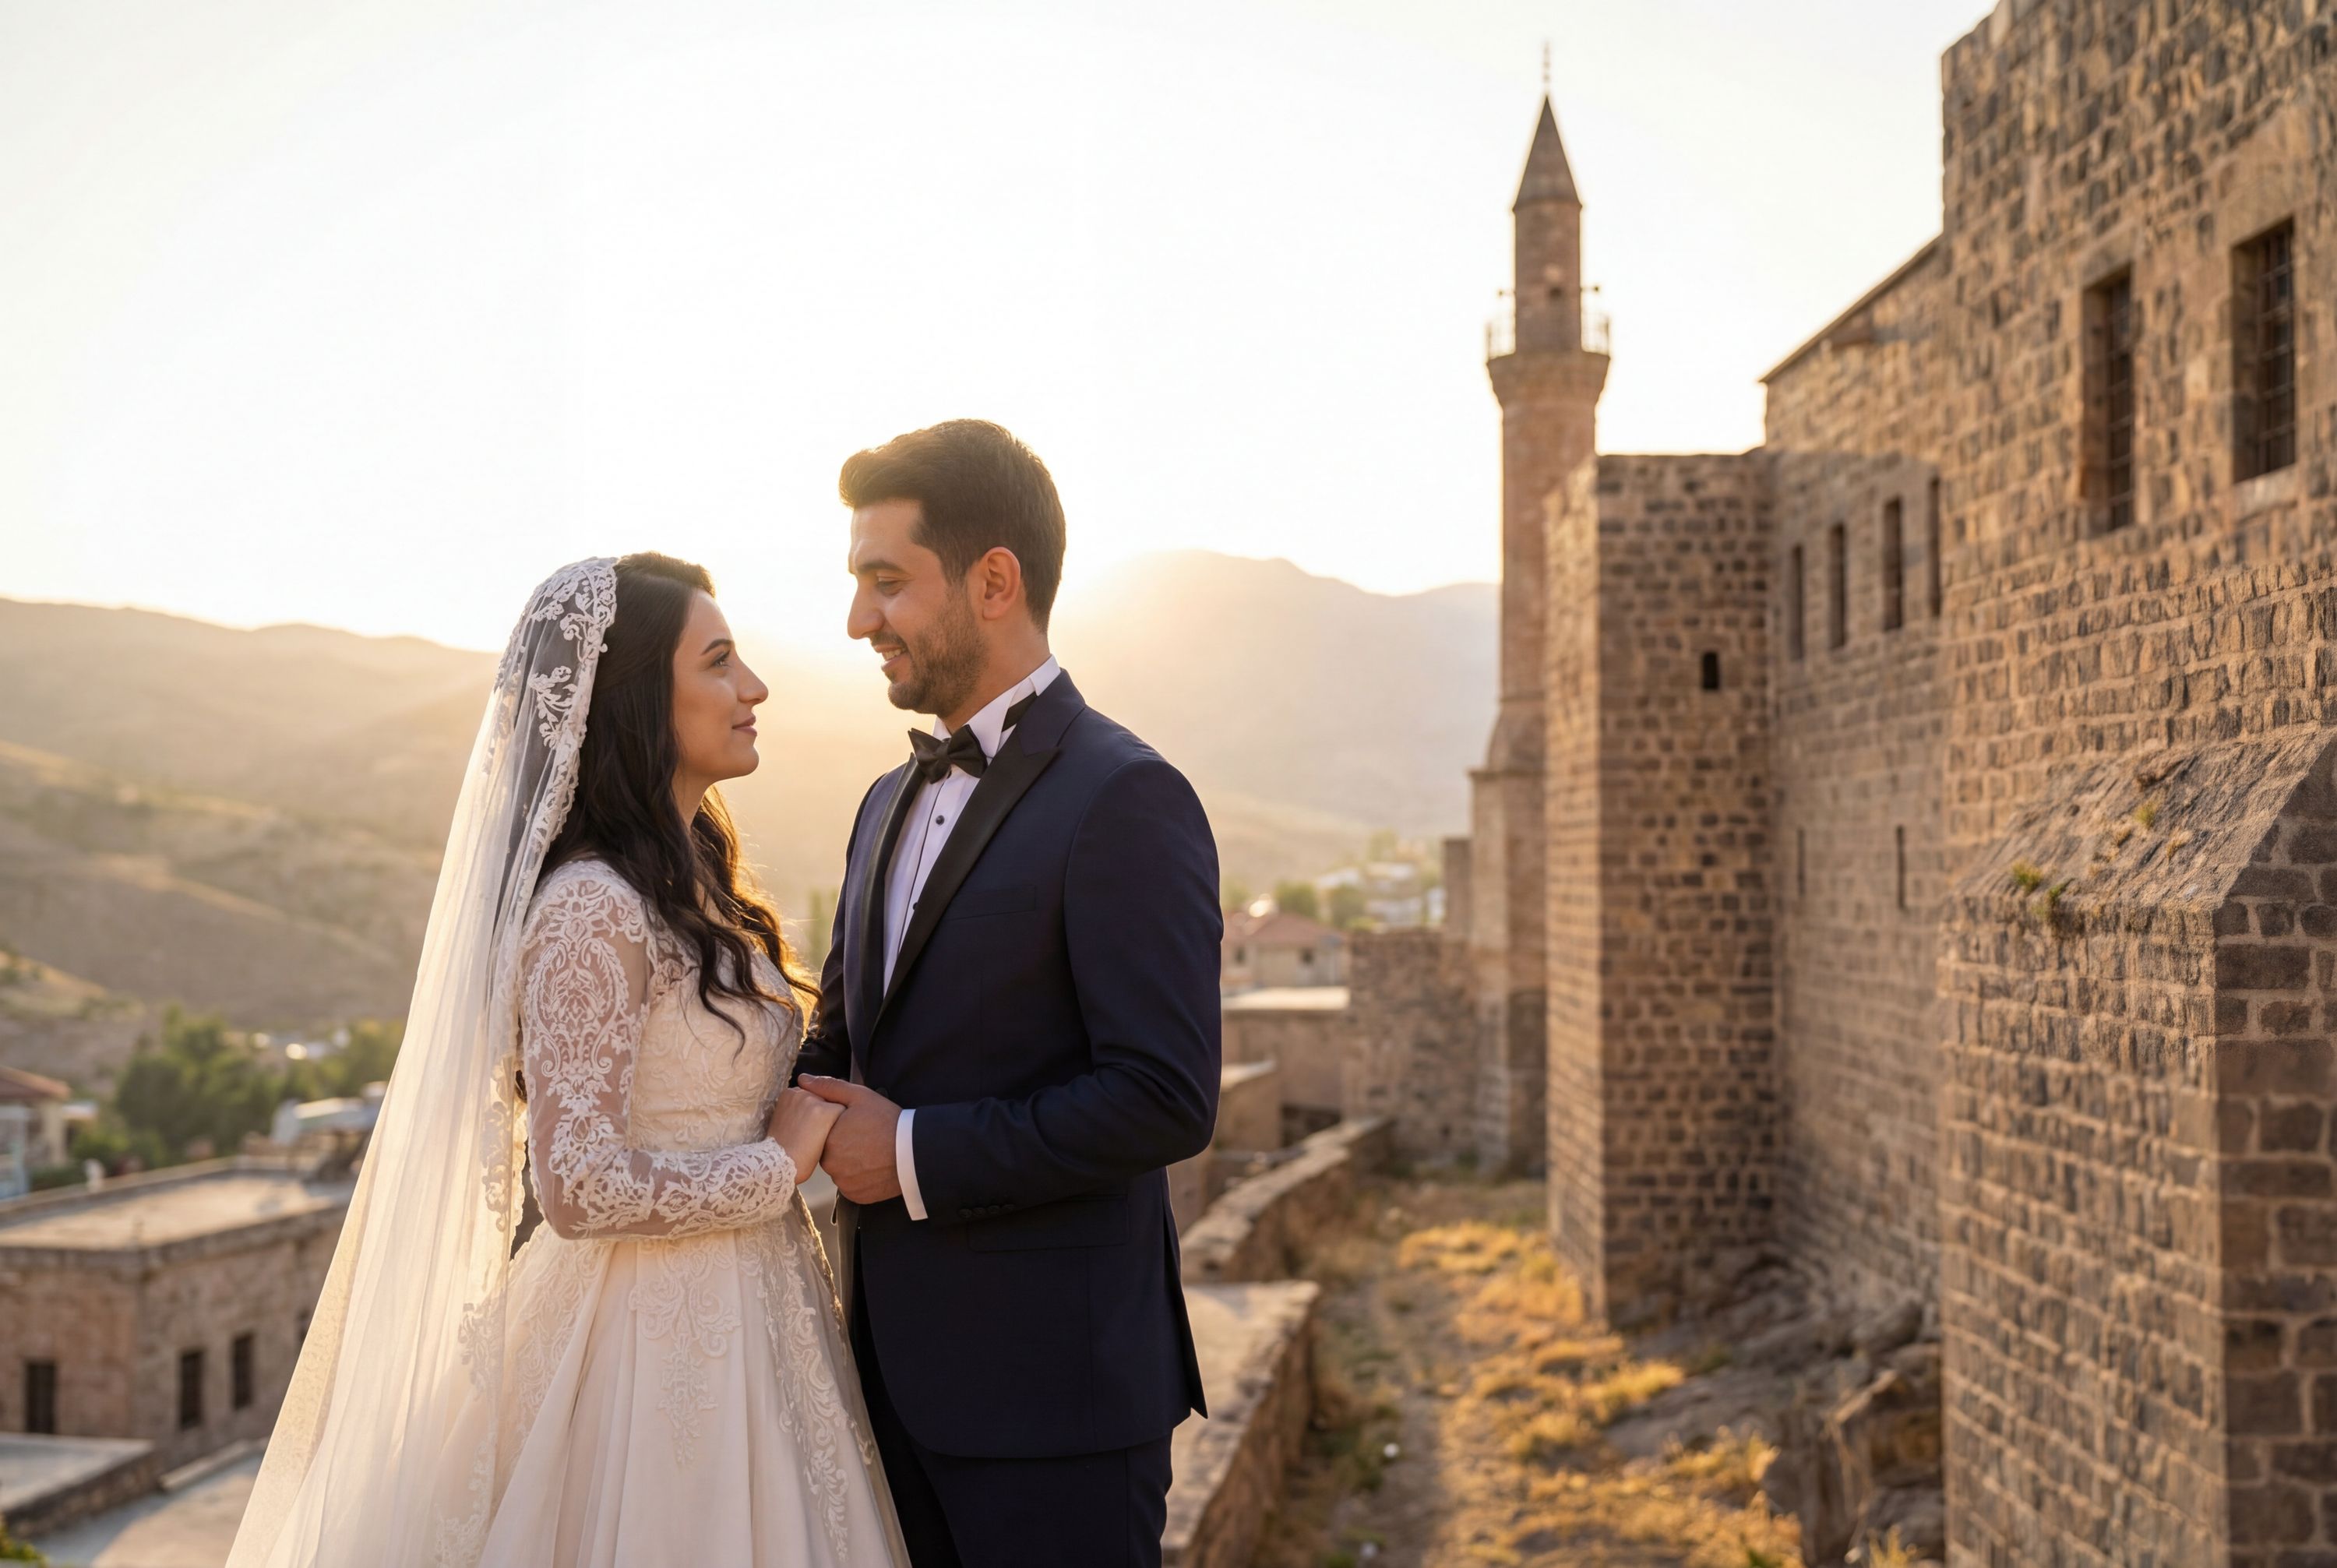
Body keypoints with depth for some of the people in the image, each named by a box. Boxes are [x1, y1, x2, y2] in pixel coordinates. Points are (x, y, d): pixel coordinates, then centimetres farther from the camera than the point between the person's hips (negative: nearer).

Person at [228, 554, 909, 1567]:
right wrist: (778, 1164, -14)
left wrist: (807, 1126, 4)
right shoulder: (591, 910, -20)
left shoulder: (689, 877, 8)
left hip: (740, 1321, 9)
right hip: (656, 1342, -9)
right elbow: (583, 1186, -24)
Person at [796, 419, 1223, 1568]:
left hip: (1049, 1387, -8)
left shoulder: (1124, 801, -15)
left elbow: (1167, 1101, -21)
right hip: (899, 1371, 8)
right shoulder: (892, 801, 13)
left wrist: (913, 1154, -17)